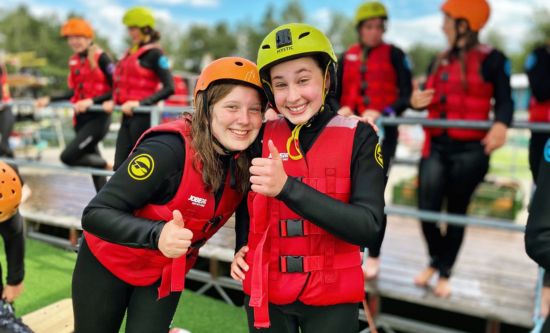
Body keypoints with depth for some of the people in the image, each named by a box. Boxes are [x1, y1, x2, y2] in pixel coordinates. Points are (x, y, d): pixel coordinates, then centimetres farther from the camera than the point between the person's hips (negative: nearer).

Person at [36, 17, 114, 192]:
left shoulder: (101, 58, -11)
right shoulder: (74, 61, 11)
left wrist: (92, 101, -23)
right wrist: (49, 100, 15)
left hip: (98, 118, -7)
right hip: (81, 118, 7)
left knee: (68, 156, -16)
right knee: (93, 161, 12)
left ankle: (109, 167, 5)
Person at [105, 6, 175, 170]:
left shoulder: (154, 53, -8)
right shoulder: (131, 53, 16)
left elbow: (168, 88, -16)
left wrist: (141, 103, -22)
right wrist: (114, 101, 5)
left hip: (143, 117, -8)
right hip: (128, 117, 8)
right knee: (120, 167, 8)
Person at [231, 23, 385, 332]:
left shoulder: (358, 137, -11)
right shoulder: (263, 136, -3)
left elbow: (369, 228, -21)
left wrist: (287, 187, -30)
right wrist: (241, 249, -5)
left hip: (332, 297, -2)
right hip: (265, 291, 2)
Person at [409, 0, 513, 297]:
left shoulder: (491, 59, -4)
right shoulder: (440, 61, 13)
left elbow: (504, 99, -7)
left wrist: (501, 124, -27)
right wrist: (417, 101, -4)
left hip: (469, 150, -4)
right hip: (436, 147, 5)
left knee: (457, 212, 7)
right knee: (426, 210, 0)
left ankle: (445, 274, 23)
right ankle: (435, 262, 27)